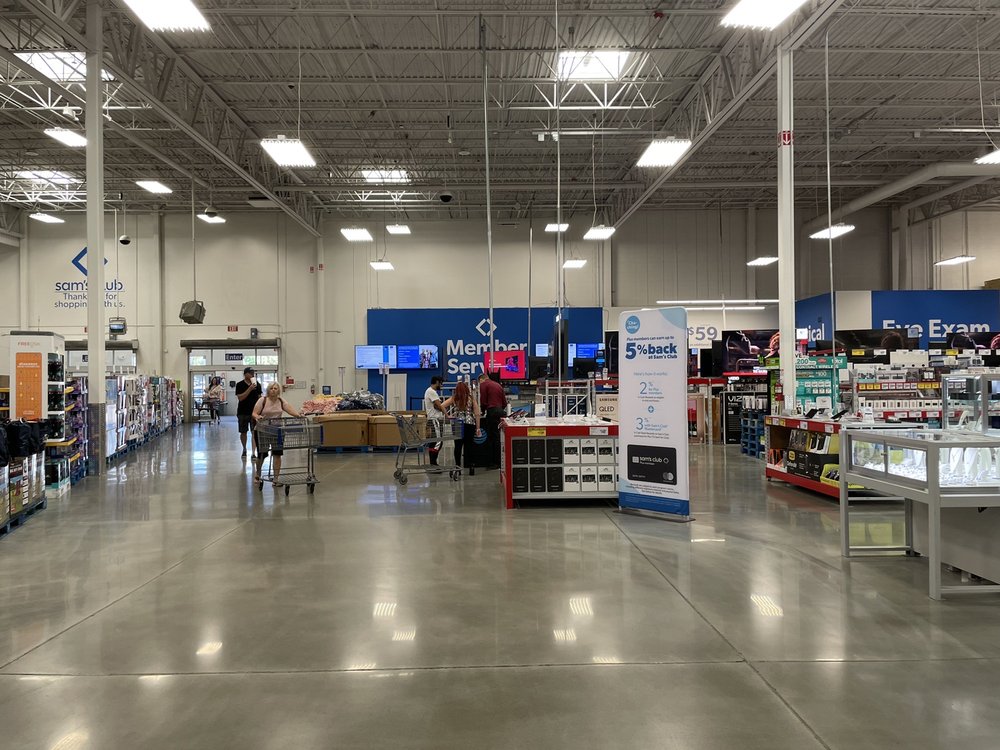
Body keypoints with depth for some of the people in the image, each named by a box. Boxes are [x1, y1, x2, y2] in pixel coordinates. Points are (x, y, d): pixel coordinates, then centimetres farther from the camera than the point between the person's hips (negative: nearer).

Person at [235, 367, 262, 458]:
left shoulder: (257, 384, 4)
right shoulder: (240, 385, -4)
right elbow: (240, 398, -15)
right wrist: (250, 389, -21)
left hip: (254, 411, 1)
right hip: (243, 412, -1)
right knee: (243, 432, 11)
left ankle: (253, 453, -6)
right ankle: (244, 449, 33)